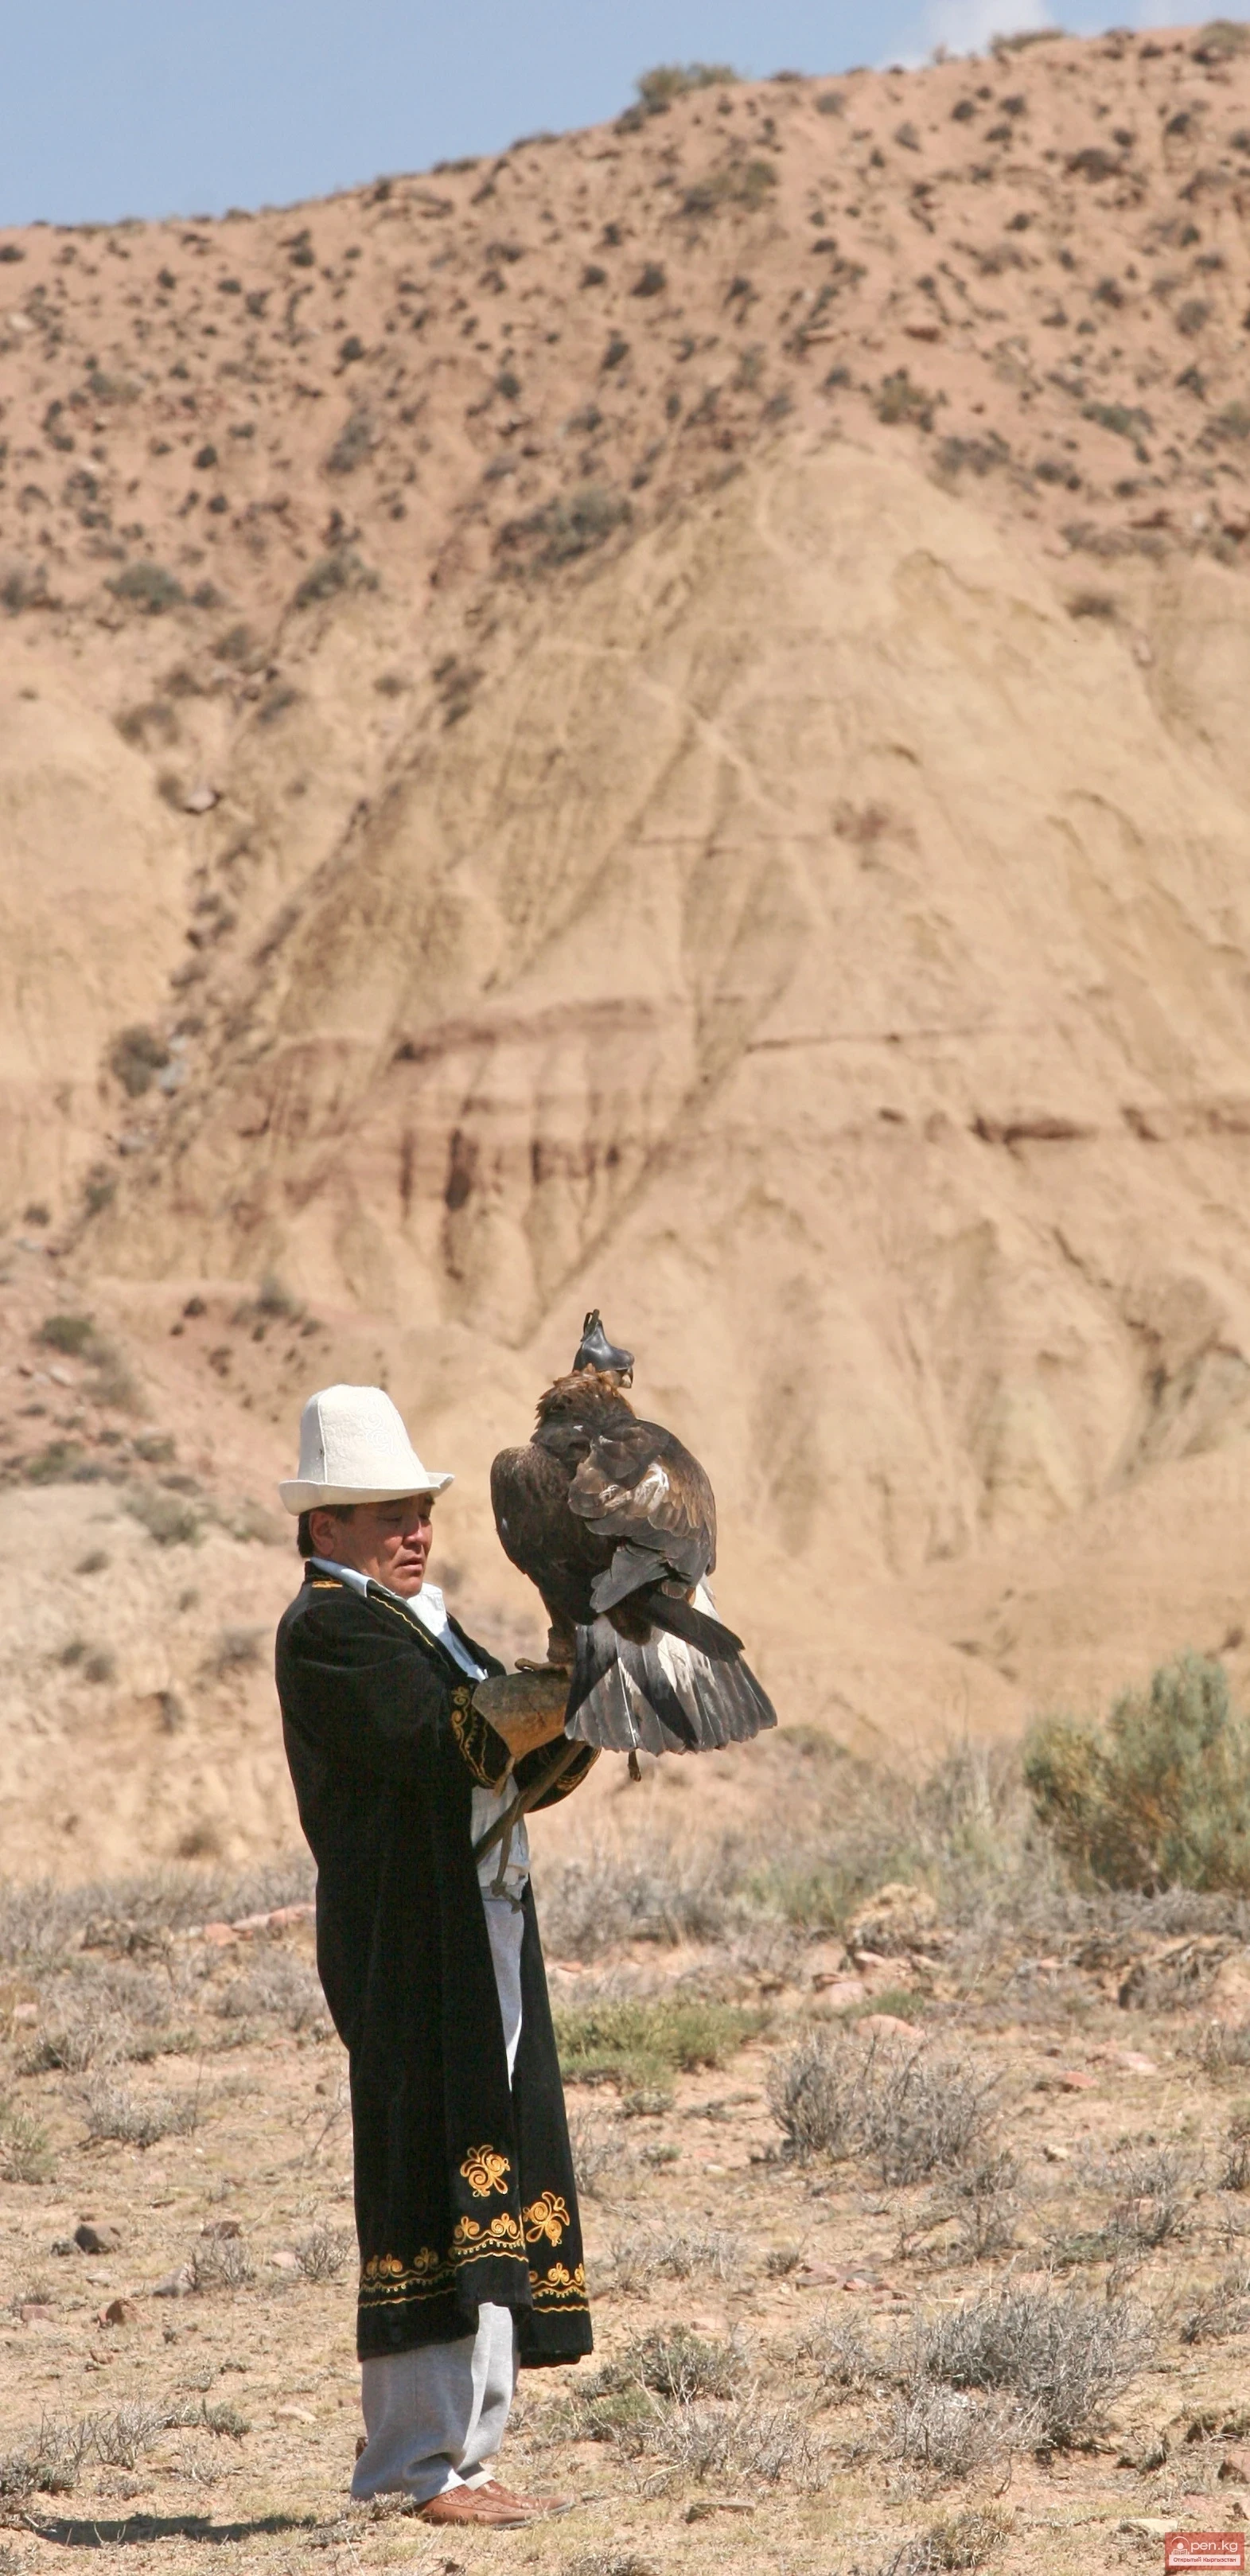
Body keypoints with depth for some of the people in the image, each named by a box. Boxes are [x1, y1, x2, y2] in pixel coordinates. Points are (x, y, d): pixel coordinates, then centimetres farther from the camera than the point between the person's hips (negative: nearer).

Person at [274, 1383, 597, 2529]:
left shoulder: (421, 1620, 22)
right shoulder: (328, 1627, -8)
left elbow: (521, 1771, 19)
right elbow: (448, 1741, -21)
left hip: (483, 1946, 9)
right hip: (409, 1948, -9)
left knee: (491, 2185, 8)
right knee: (437, 2176, -10)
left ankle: (462, 2452, 12)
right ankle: (426, 2464, -7)